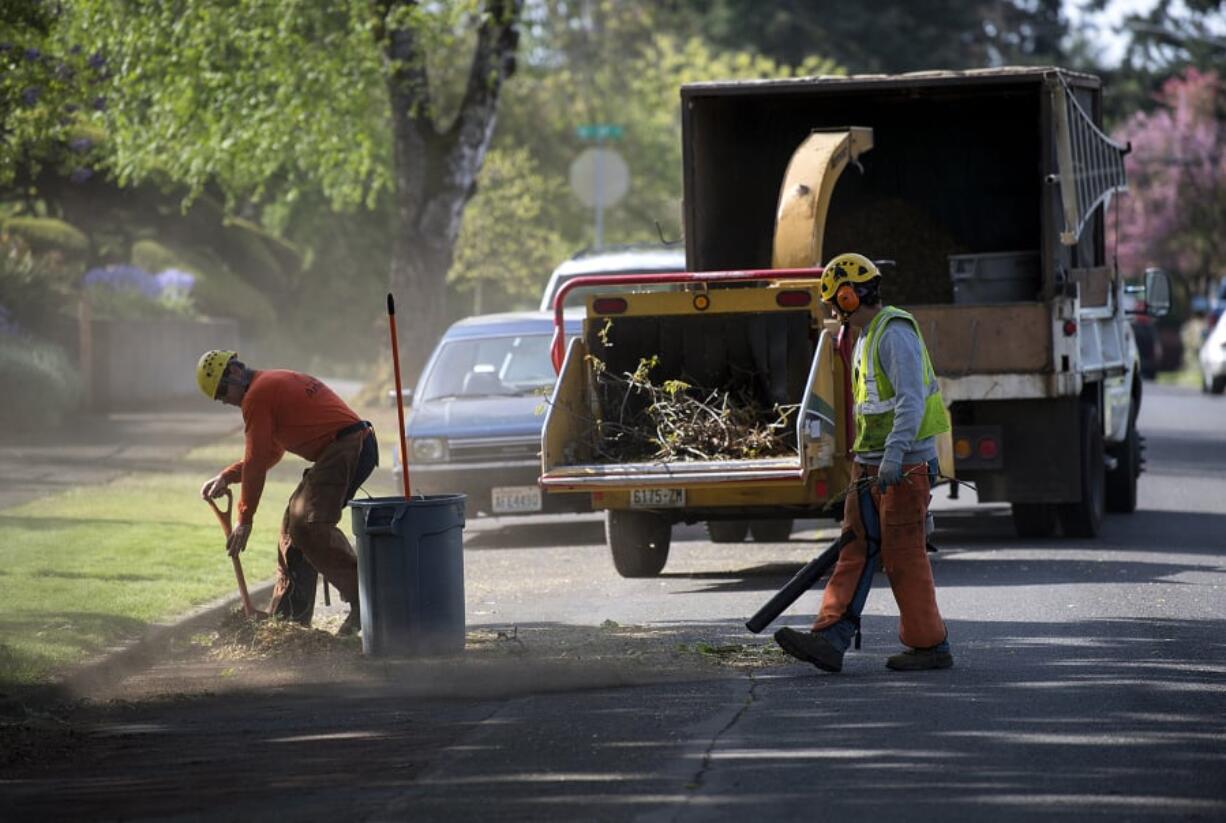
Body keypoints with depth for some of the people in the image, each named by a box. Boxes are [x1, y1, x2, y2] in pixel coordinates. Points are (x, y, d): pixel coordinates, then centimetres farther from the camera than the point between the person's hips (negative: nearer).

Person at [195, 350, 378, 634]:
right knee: (295, 523, 15)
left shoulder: (257, 396, -8)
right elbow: (269, 454, 30)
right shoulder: (274, 383, 25)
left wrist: (244, 520, -1)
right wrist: (225, 478, 20)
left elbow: (256, 461, -8)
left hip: (344, 448, -11)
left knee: (311, 526, -20)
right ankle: (287, 616, 19)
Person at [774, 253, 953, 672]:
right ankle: (830, 640, -6)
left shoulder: (894, 335, -14)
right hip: (870, 465, 10)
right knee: (855, 551, 1)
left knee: (903, 555, -6)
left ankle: (929, 645, 3)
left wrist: (893, 456, -33)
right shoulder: (867, 336, 18)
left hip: (905, 465, -10)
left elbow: (912, 400, -24)